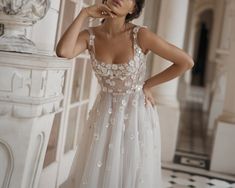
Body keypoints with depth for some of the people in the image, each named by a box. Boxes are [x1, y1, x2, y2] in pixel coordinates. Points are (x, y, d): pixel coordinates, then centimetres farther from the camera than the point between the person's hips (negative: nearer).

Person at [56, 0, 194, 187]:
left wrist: (147, 84, -7)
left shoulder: (141, 35, -17)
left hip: (137, 113, -2)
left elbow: (186, 62, -13)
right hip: (105, 114, 3)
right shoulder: (90, 35, -9)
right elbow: (63, 51, -30)